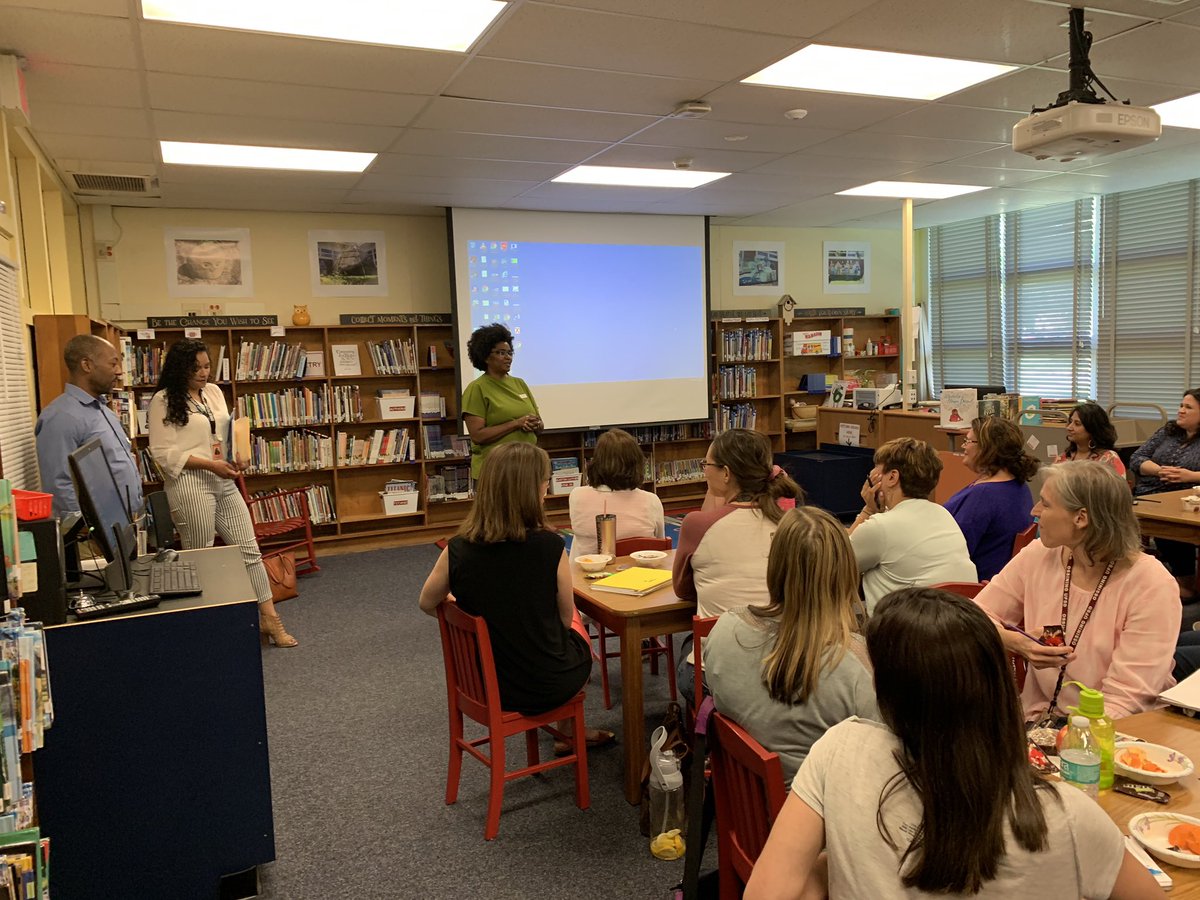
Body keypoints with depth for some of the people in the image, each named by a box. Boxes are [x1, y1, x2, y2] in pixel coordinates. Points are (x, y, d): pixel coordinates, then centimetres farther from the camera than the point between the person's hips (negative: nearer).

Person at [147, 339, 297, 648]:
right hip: (190, 484, -6)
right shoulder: (164, 401, -6)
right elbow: (162, 453, -11)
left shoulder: (214, 391, 12)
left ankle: (268, 618, 13)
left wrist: (236, 457, 0)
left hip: (224, 482, 6)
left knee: (249, 549, 6)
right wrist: (209, 464, -17)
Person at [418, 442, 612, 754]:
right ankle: (569, 733, 47)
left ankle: (570, 732, 50)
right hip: (545, 687, -3)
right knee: (575, 627, 31)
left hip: (482, 684, 3)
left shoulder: (458, 549, -16)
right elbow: (565, 617, -8)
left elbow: (428, 604, 2)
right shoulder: (549, 546, -24)